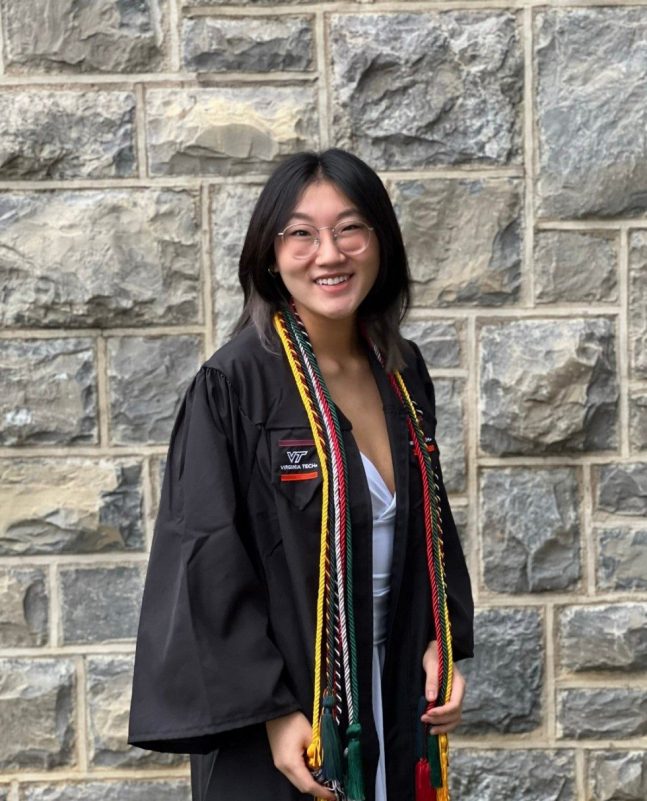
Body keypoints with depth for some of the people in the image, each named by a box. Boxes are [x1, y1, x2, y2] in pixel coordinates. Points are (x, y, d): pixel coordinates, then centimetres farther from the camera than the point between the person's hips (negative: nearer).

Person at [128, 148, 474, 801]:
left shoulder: (402, 374, 3)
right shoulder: (234, 386, -15)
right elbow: (207, 568, -16)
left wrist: (443, 645, 1)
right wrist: (273, 715, -18)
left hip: (394, 696, 6)